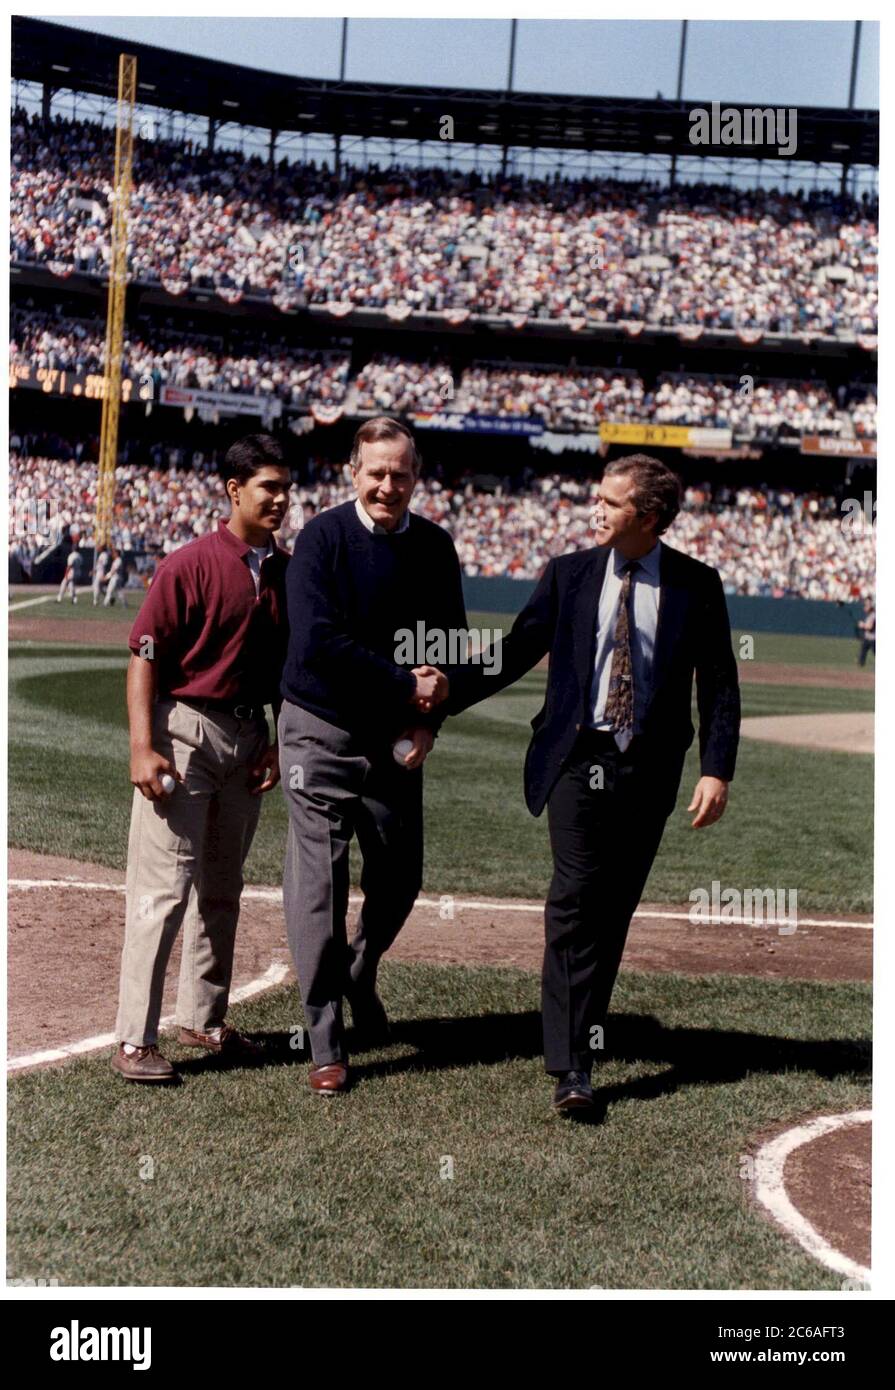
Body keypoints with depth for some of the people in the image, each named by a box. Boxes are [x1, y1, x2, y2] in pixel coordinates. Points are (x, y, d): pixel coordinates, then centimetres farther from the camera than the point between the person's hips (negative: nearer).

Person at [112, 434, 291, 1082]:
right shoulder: (192, 563, -12)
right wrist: (143, 747, -20)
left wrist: (278, 742, 7)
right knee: (163, 888, -7)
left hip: (249, 736, 7)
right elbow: (145, 655, -13)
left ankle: (204, 1020, 28)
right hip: (185, 731, -7)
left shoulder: (287, 570, 7)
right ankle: (135, 1040, -2)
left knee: (223, 889, 15)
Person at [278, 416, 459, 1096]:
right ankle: (326, 1044, 6)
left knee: (400, 881, 11)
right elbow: (319, 641, -19)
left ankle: (361, 980, 41)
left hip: (398, 739, 4)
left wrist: (428, 718, -6)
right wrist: (405, 684, -19)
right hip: (322, 734, -4)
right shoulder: (322, 537, -9)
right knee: (319, 887, -3)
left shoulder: (435, 547, 4)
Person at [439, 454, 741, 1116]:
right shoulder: (568, 574, 4)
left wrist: (717, 769, -5)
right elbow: (516, 653, 7)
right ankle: (570, 1064, -10)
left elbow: (719, 684, 4)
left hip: (648, 769, 1)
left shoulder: (697, 585, 2)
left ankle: (583, 1028, 25)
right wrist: (447, 693, -6)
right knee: (575, 902, -10)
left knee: (613, 909, 7)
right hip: (577, 758, -1)